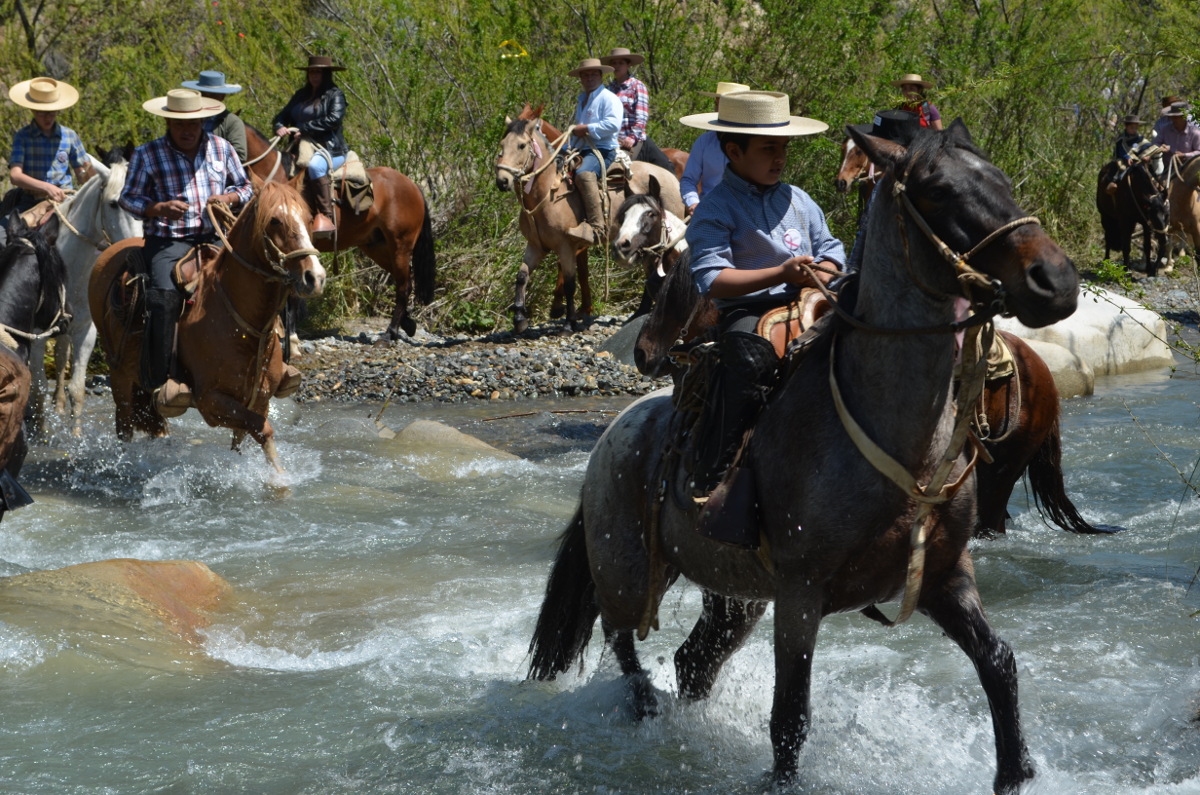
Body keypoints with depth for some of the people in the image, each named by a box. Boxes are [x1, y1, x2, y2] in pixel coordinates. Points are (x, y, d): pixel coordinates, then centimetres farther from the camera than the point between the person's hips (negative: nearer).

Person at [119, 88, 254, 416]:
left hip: (214, 237, 3)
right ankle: (160, 381, -28)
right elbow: (128, 197, 5)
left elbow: (245, 187, 19)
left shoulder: (221, 149, 11)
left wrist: (228, 198, -5)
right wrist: (159, 208, -14)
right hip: (167, 241, -3)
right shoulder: (147, 155, 4)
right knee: (165, 294, -30)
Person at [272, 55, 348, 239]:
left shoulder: (335, 95, 1)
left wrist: (305, 128, -16)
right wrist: (279, 127, -6)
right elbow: (282, 116, 19)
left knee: (315, 165, -39)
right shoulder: (301, 96, 19)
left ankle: (324, 216, -41)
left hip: (330, 150, -7)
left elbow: (334, 119, -15)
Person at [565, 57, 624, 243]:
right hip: (579, 151, 10)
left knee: (584, 174, -38)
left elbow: (613, 124, -19)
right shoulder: (581, 100, 26)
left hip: (602, 151, -10)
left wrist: (587, 128, -14)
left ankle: (597, 226, -45)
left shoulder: (609, 98, -2)